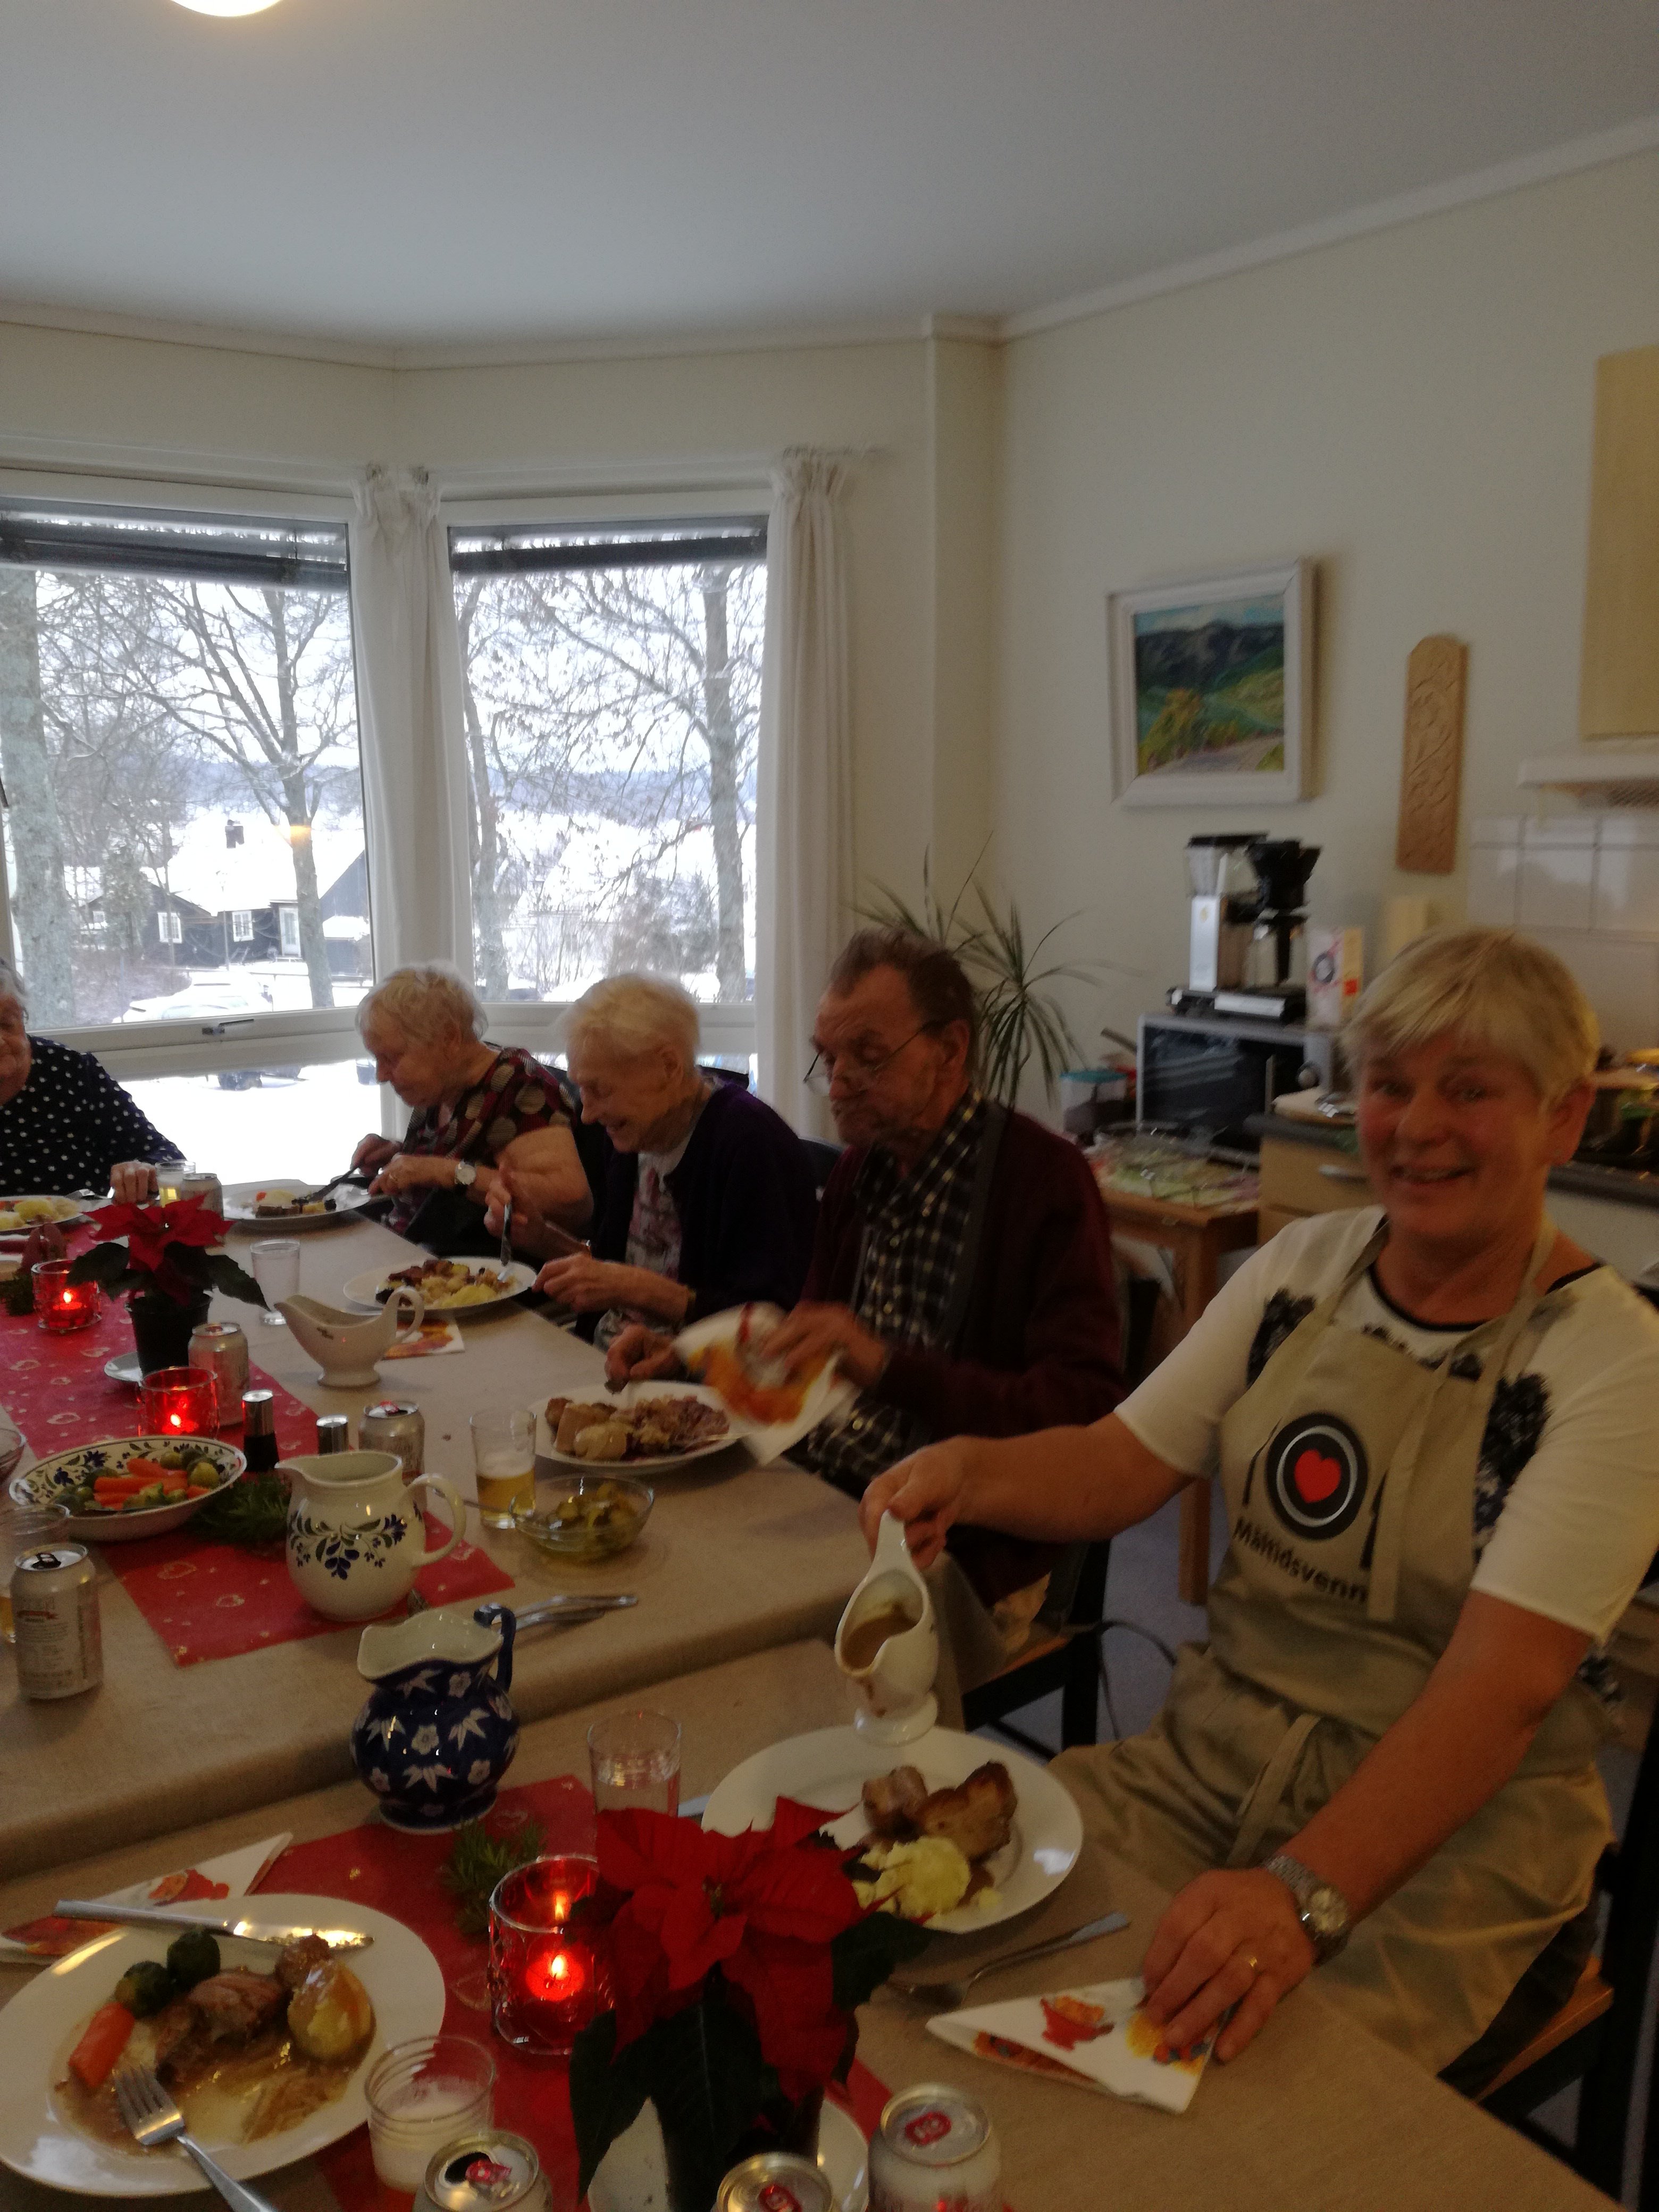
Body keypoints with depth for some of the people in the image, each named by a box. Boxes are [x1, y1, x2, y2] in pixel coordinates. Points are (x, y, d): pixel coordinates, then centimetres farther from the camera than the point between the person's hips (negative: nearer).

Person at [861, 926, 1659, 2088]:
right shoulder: (1305, 1264, 4)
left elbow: (1499, 1686, -22)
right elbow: (1123, 1466, 4)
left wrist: (1304, 1893, -35)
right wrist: (969, 1471, -17)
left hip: (1458, 1829, -4)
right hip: (1216, 1753, 5)